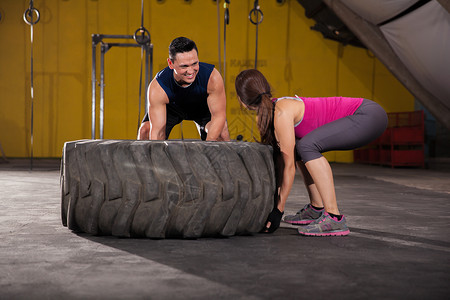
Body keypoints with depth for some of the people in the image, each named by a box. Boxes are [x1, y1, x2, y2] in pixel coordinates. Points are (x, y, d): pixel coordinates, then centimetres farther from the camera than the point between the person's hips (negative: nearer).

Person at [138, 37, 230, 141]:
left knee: (221, 133, -25)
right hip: (171, 108, 0)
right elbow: (157, 130, -38)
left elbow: (219, 115, -33)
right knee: (145, 130, -20)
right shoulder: (157, 88, -38)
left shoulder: (212, 78, -39)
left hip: (203, 107, 0)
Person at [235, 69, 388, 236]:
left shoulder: (282, 113, -20)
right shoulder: (270, 111, 7)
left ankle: (334, 219, -23)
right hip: (360, 116, 10)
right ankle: (316, 210, 19)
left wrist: (278, 211, -11)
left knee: (307, 146, -25)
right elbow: (280, 159, 10)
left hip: (371, 115, -10)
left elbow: (289, 165, -17)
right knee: (298, 148, 16)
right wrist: (273, 201, 11)